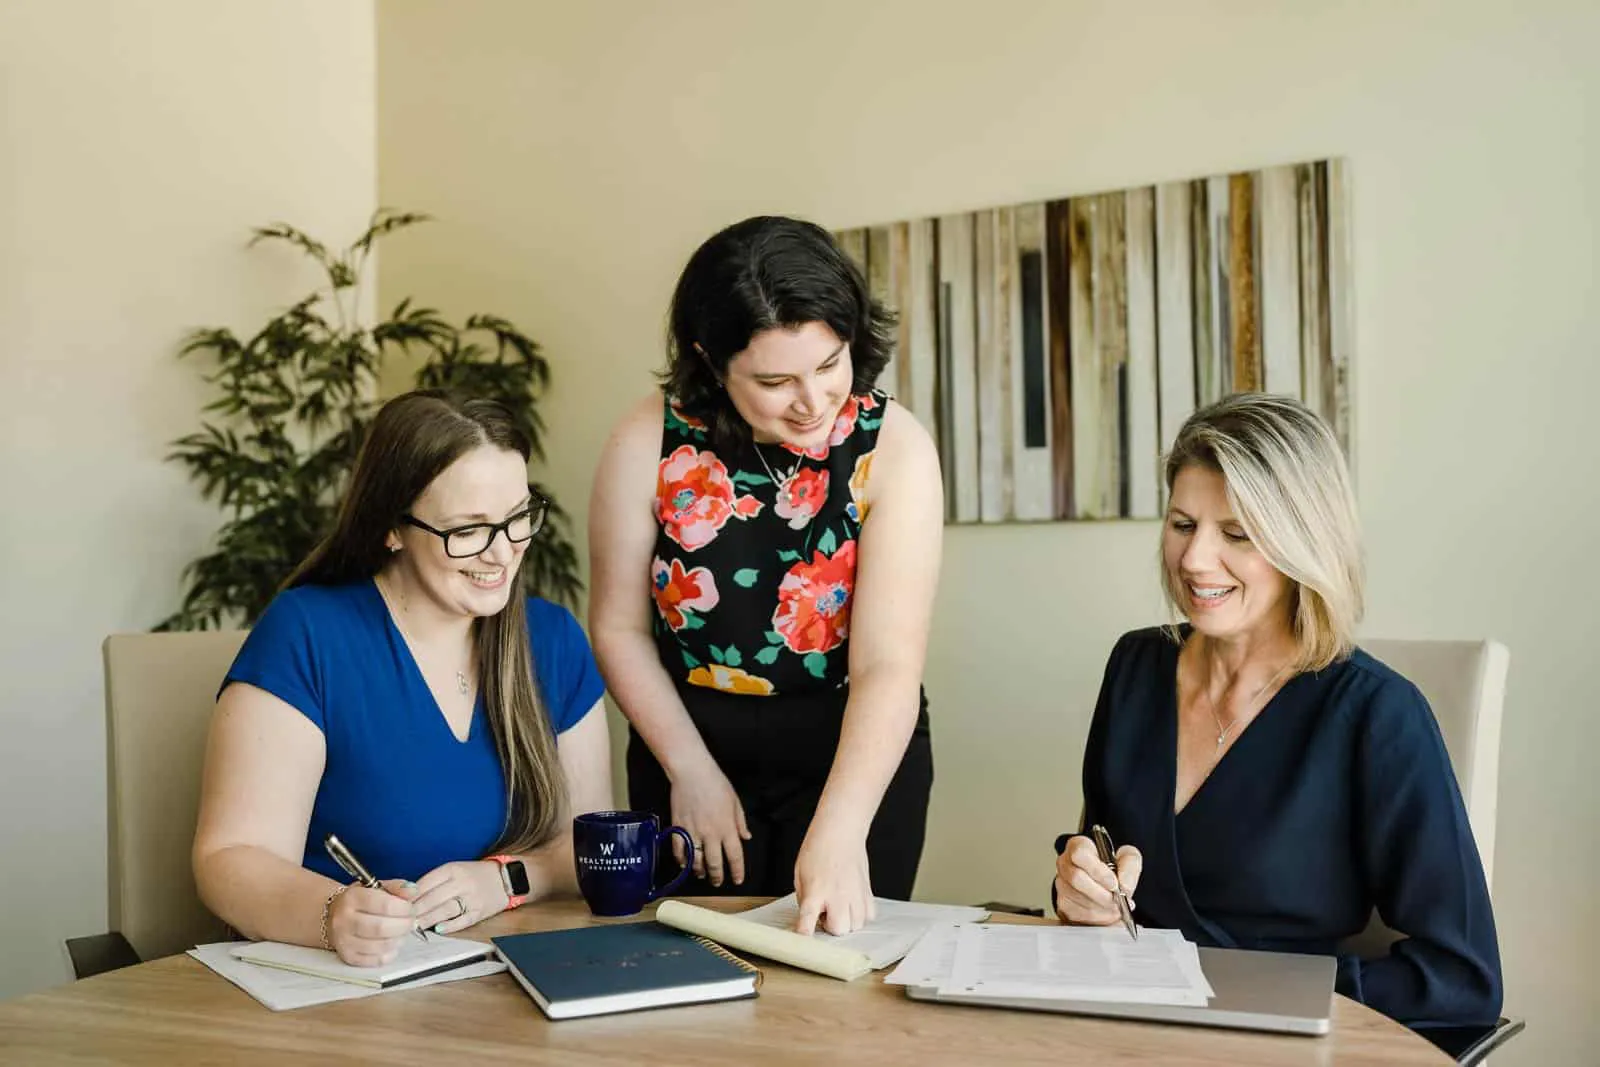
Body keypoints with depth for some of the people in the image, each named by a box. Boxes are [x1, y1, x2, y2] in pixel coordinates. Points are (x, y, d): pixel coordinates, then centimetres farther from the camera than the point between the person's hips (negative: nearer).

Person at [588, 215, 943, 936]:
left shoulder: (894, 448, -18)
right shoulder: (652, 441, -14)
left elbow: (889, 666, -25)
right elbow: (619, 626, -4)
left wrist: (839, 830, -37)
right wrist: (690, 770, -8)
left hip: (859, 756, -1)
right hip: (691, 745, 1)